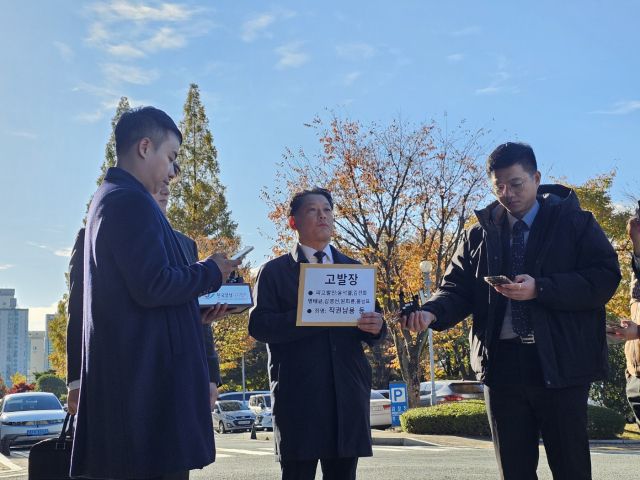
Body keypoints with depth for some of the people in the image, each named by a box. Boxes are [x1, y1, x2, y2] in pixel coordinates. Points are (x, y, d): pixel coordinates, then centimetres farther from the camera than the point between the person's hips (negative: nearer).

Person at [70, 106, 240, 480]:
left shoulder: (108, 199, 21)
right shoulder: (132, 201, -12)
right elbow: (152, 286, -21)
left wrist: (198, 310, 19)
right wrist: (212, 273, -6)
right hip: (149, 376, -11)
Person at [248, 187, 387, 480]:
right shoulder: (274, 271, 8)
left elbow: (370, 334, 15)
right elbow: (259, 325, -5)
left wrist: (376, 328, -9)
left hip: (349, 393, 3)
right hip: (298, 394, -3)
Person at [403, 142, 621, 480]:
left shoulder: (574, 223, 3)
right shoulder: (479, 235, 13)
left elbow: (605, 277, -7)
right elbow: (459, 287, 7)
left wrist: (541, 290, -19)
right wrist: (432, 312, -16)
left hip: (560, 366, -3)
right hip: (502, 365, 3)